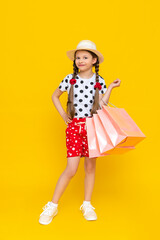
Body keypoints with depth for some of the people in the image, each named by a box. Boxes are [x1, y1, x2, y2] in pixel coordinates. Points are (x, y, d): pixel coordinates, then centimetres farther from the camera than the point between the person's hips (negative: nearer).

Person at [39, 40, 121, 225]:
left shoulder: (99, 81, 2)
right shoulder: (70, 79, 1)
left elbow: (102, 106, -3)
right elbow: (54, 96, 14)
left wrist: (110, 88, -6)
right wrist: (63, 115, 4)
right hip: (74, 126, -1)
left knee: (90, 166, 7)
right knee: (71, 169, -5)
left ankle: (87, 205, 23)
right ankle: (52, 206, 9)